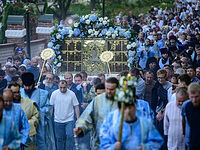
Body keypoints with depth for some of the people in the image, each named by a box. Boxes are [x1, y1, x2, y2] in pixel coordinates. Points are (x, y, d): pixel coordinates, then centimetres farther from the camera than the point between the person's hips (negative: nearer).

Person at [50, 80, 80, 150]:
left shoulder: (72, 94, -5)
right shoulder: (54, 94, -3)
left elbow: (76, 107, -1)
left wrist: (78, 119, -6)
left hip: (69, 120, -1)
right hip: (58, 121, 2)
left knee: (70, 136, -14)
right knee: (59, 139, 7)